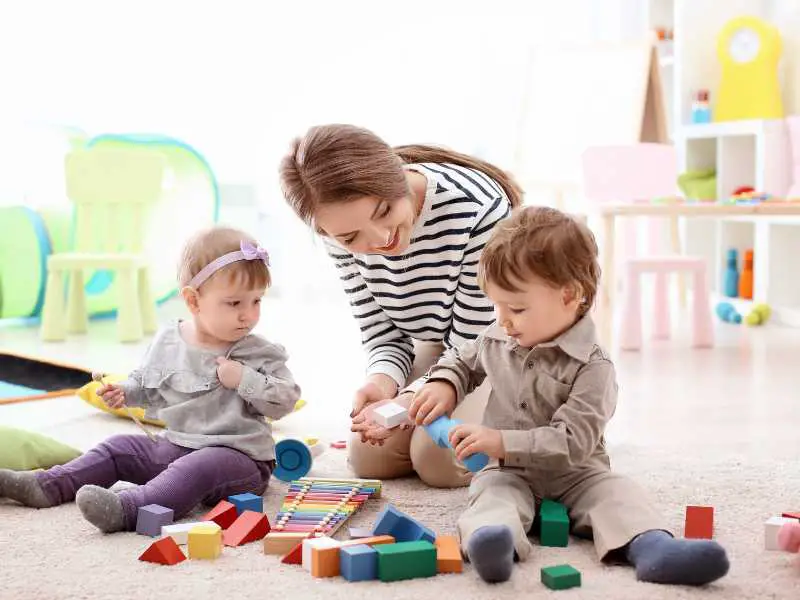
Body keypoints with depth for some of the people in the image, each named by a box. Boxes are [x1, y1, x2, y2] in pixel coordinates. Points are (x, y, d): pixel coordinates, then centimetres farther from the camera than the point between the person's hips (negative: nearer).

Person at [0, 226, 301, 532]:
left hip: (239, 457, -6)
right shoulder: (167, 342, 4)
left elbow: (285, 401, -13)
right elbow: (147, 384, 21)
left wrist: (244, 379, -24)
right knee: (119, 448, 7)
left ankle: (126, 509, -52)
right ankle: (46, 486, 5)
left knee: (198, 467, -36)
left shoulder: (261, 354, -9)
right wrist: (125, 392, 1)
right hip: (175, 446, 6)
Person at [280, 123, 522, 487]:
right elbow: (382, 335, -10)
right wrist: (382, 381, -33)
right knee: (369, 458, -5)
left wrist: (409, 402, -42)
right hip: (437, 345, 5)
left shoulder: (479, 210, -37)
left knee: (440, 460, -21)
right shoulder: (344, 231, -20)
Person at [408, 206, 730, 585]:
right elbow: (463, 360, 28)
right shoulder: (496, 340, 5)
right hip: (508, 471, 2)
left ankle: (652, 547, -55)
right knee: (493, 493, -30)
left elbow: (572, 442, -22)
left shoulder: (592, 368, -15)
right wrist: (443, 384, 4)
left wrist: (502, 441, -28)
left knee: (615, 492, -29)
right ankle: (490, 539, -62)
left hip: (574, 473, -2)